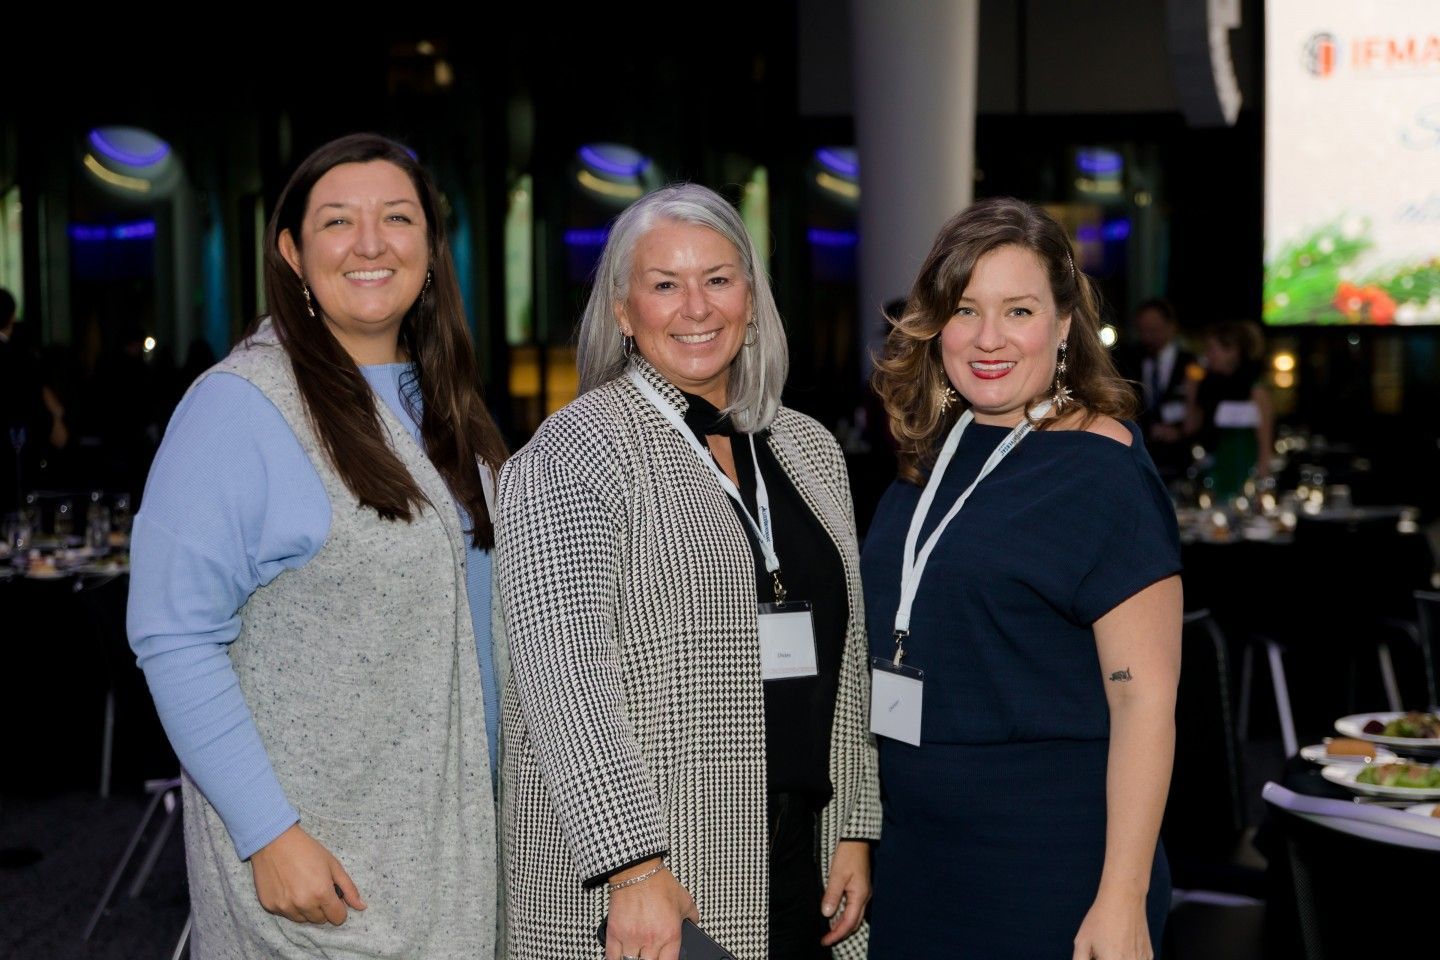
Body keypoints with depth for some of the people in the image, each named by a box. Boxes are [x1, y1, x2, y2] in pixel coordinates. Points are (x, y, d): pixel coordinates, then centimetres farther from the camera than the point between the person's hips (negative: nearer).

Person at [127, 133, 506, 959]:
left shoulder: (444, 409, 9)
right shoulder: (238, 408, -13)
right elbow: (174, 639, -17)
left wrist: (497, 798, 12)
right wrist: (268, 833, -21)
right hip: (314, 855, -6)